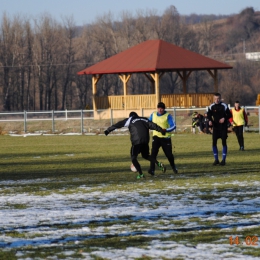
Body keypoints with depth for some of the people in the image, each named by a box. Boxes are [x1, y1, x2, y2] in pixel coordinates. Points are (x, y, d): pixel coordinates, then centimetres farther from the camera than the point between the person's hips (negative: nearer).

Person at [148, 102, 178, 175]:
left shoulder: (168, 116, -7)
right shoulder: (153, 115, 5)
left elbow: (173, 126, -15)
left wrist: (166, 130, -31)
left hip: (165, 137, -2)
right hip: (156, 137, 2)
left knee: (169, 154, 6)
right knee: (153, 153, -17)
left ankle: (173, 166, 34)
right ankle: (152, 169, -19)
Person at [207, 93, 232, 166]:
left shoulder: (224, 106, -6)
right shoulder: (211, 106, -1)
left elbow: (229, 115, 0)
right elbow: (209, 115, 8)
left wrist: (224, 118, -18)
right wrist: (210, 120, -12)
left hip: (223, 127, -2)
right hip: (215, 127, 2)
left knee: (224, 142, -5)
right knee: (214, 142, -3)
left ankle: (223, 160, 2)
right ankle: (216, 159, 9)